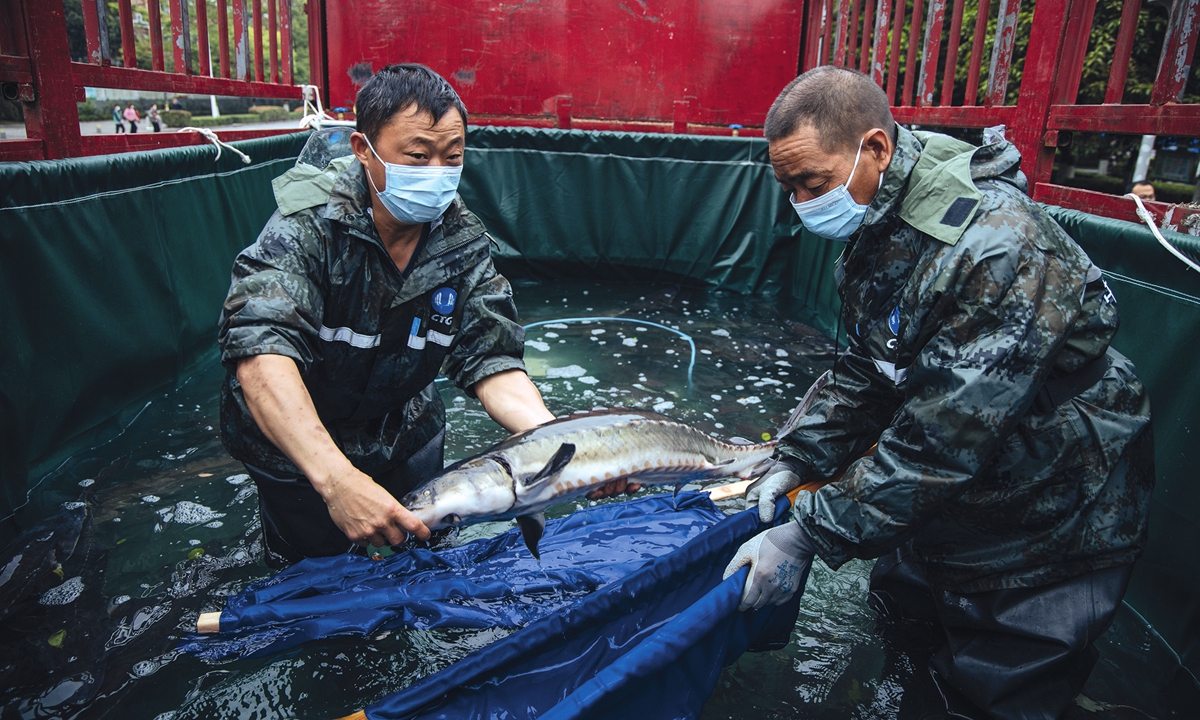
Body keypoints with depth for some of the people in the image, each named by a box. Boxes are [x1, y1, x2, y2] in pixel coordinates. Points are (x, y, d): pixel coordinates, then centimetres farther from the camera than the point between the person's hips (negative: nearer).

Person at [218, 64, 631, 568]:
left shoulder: (464, 243, -16)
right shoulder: (310, 224, -29)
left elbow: (492, 361, -19)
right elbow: (262, 355, -42)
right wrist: (336, 478, -57)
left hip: (404, 430, 4)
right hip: (295, 443, -4)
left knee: (424, 554, 23)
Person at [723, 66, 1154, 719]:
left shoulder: (997, 248, -34)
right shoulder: (877, 226, -4)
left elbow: (942, 439, -34)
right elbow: (864, 370, 3)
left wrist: (809, 535, -29)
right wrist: (796, 461, -8)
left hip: (1045, 530, -8)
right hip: (948, 498, 8)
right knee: (896, 609, 24)